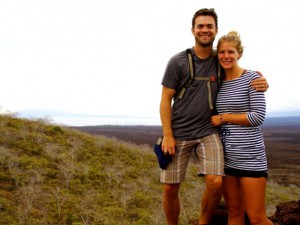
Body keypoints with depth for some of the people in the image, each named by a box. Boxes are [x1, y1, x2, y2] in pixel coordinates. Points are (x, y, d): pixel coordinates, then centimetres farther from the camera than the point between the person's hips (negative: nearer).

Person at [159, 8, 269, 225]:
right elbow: (165, 100, -4)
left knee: (216, 183, -14)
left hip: (208, 132, 2)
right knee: (170, 188, 1)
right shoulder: (177, 62, -4)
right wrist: (167, 135, -11)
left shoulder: (220, 60, 5)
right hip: (178, 134, -1)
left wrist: (260, 81, -4)